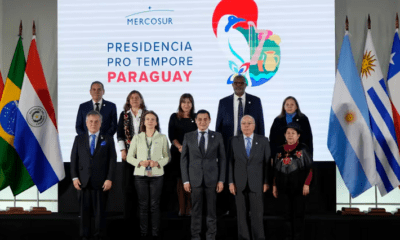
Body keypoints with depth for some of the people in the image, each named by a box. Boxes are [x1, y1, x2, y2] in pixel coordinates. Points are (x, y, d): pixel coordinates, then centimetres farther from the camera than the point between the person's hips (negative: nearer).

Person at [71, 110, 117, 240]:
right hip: (83, 181, 1)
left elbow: (112, 160, 2)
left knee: (100, 211, 2)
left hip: (101, 182, -1)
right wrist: (74, 177, -3)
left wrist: (109, 179, -8)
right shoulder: (79, 139, 11)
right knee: (84, 210, 3)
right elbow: (74, 159, 8)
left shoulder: (108, 139, 7)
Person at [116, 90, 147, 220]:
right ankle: (128, 212, 4)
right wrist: (123, 150, -2)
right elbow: (119, 133, 7)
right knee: (128, 181, -1)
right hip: (128, 151, 1)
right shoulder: (124, 115, 9)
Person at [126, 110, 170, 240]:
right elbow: (129, 157, 7)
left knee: (155, 205, 0)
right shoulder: (137, 138, 6)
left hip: (156, 175, -1)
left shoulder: (162, 138, 4)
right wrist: (140, 162, -11)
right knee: (143, 205, 3)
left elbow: (167, 157, 7)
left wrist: (158, 163, -12)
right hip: (140, 175, 1)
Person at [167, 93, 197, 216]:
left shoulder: (196, 118, 9)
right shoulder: (174, 117, 9)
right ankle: (182, 208, 2)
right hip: (178, 152, 0)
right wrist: (179, 146, -12)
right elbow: (171, 136, 3)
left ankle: (190, 208, -1)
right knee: (180, 180, -2)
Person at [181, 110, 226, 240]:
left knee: (212, 210, 5)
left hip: (212, 179, 0)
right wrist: (185, 180, -2)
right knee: (196, 210, 4)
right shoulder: (188, 137, 4)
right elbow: (183, 159, 4)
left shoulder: (217, 136, 4)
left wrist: (221, 180, -1)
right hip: (194, 179, 0)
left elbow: (222, 159, 5)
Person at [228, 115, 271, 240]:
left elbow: (267, 162, 3)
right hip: (239, 183, 1)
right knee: (241, 213, 4)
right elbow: (230, 162, 3)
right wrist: (231, 182, -3)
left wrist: (266, 182, -3)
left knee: (257, 213, -3)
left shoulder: (263, 141, 4)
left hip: (256, 183, -1)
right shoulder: (234, 141, 5)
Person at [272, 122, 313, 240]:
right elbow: (275, 170, 13)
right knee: (287, 213, 7)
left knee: (298, 213, 0)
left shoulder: (303, 149, -1)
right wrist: (274, 186, 9)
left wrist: (306, 184, -10)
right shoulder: (280, 150, 10)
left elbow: (310, 168, -2)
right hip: (284, 188, 3)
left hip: (299, 187, -3)